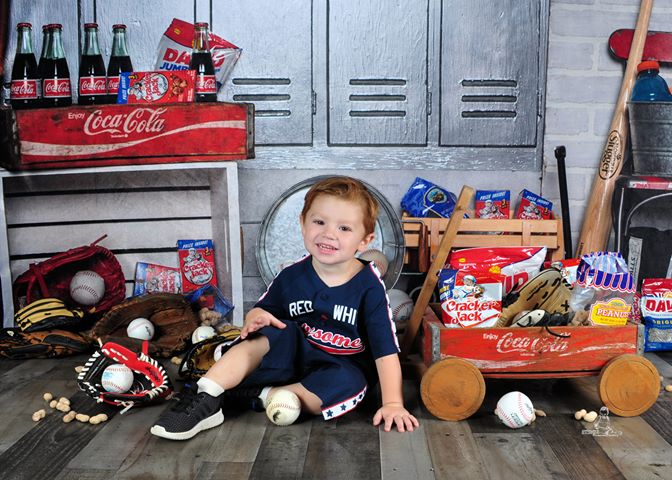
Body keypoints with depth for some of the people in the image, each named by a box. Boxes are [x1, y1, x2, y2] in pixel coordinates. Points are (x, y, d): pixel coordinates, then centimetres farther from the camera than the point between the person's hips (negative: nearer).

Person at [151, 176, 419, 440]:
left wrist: (392, 403, -25)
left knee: (345, 386, -35)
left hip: (344, 368, -2)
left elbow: (386, 351, -16)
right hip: (297, 356, 3)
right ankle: (205, 398, -27)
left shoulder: (369, 287, -14)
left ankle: (261, 395, -22)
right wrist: (255, 316, -16)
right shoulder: (291, 277, -4)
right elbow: (264, 309, 10)